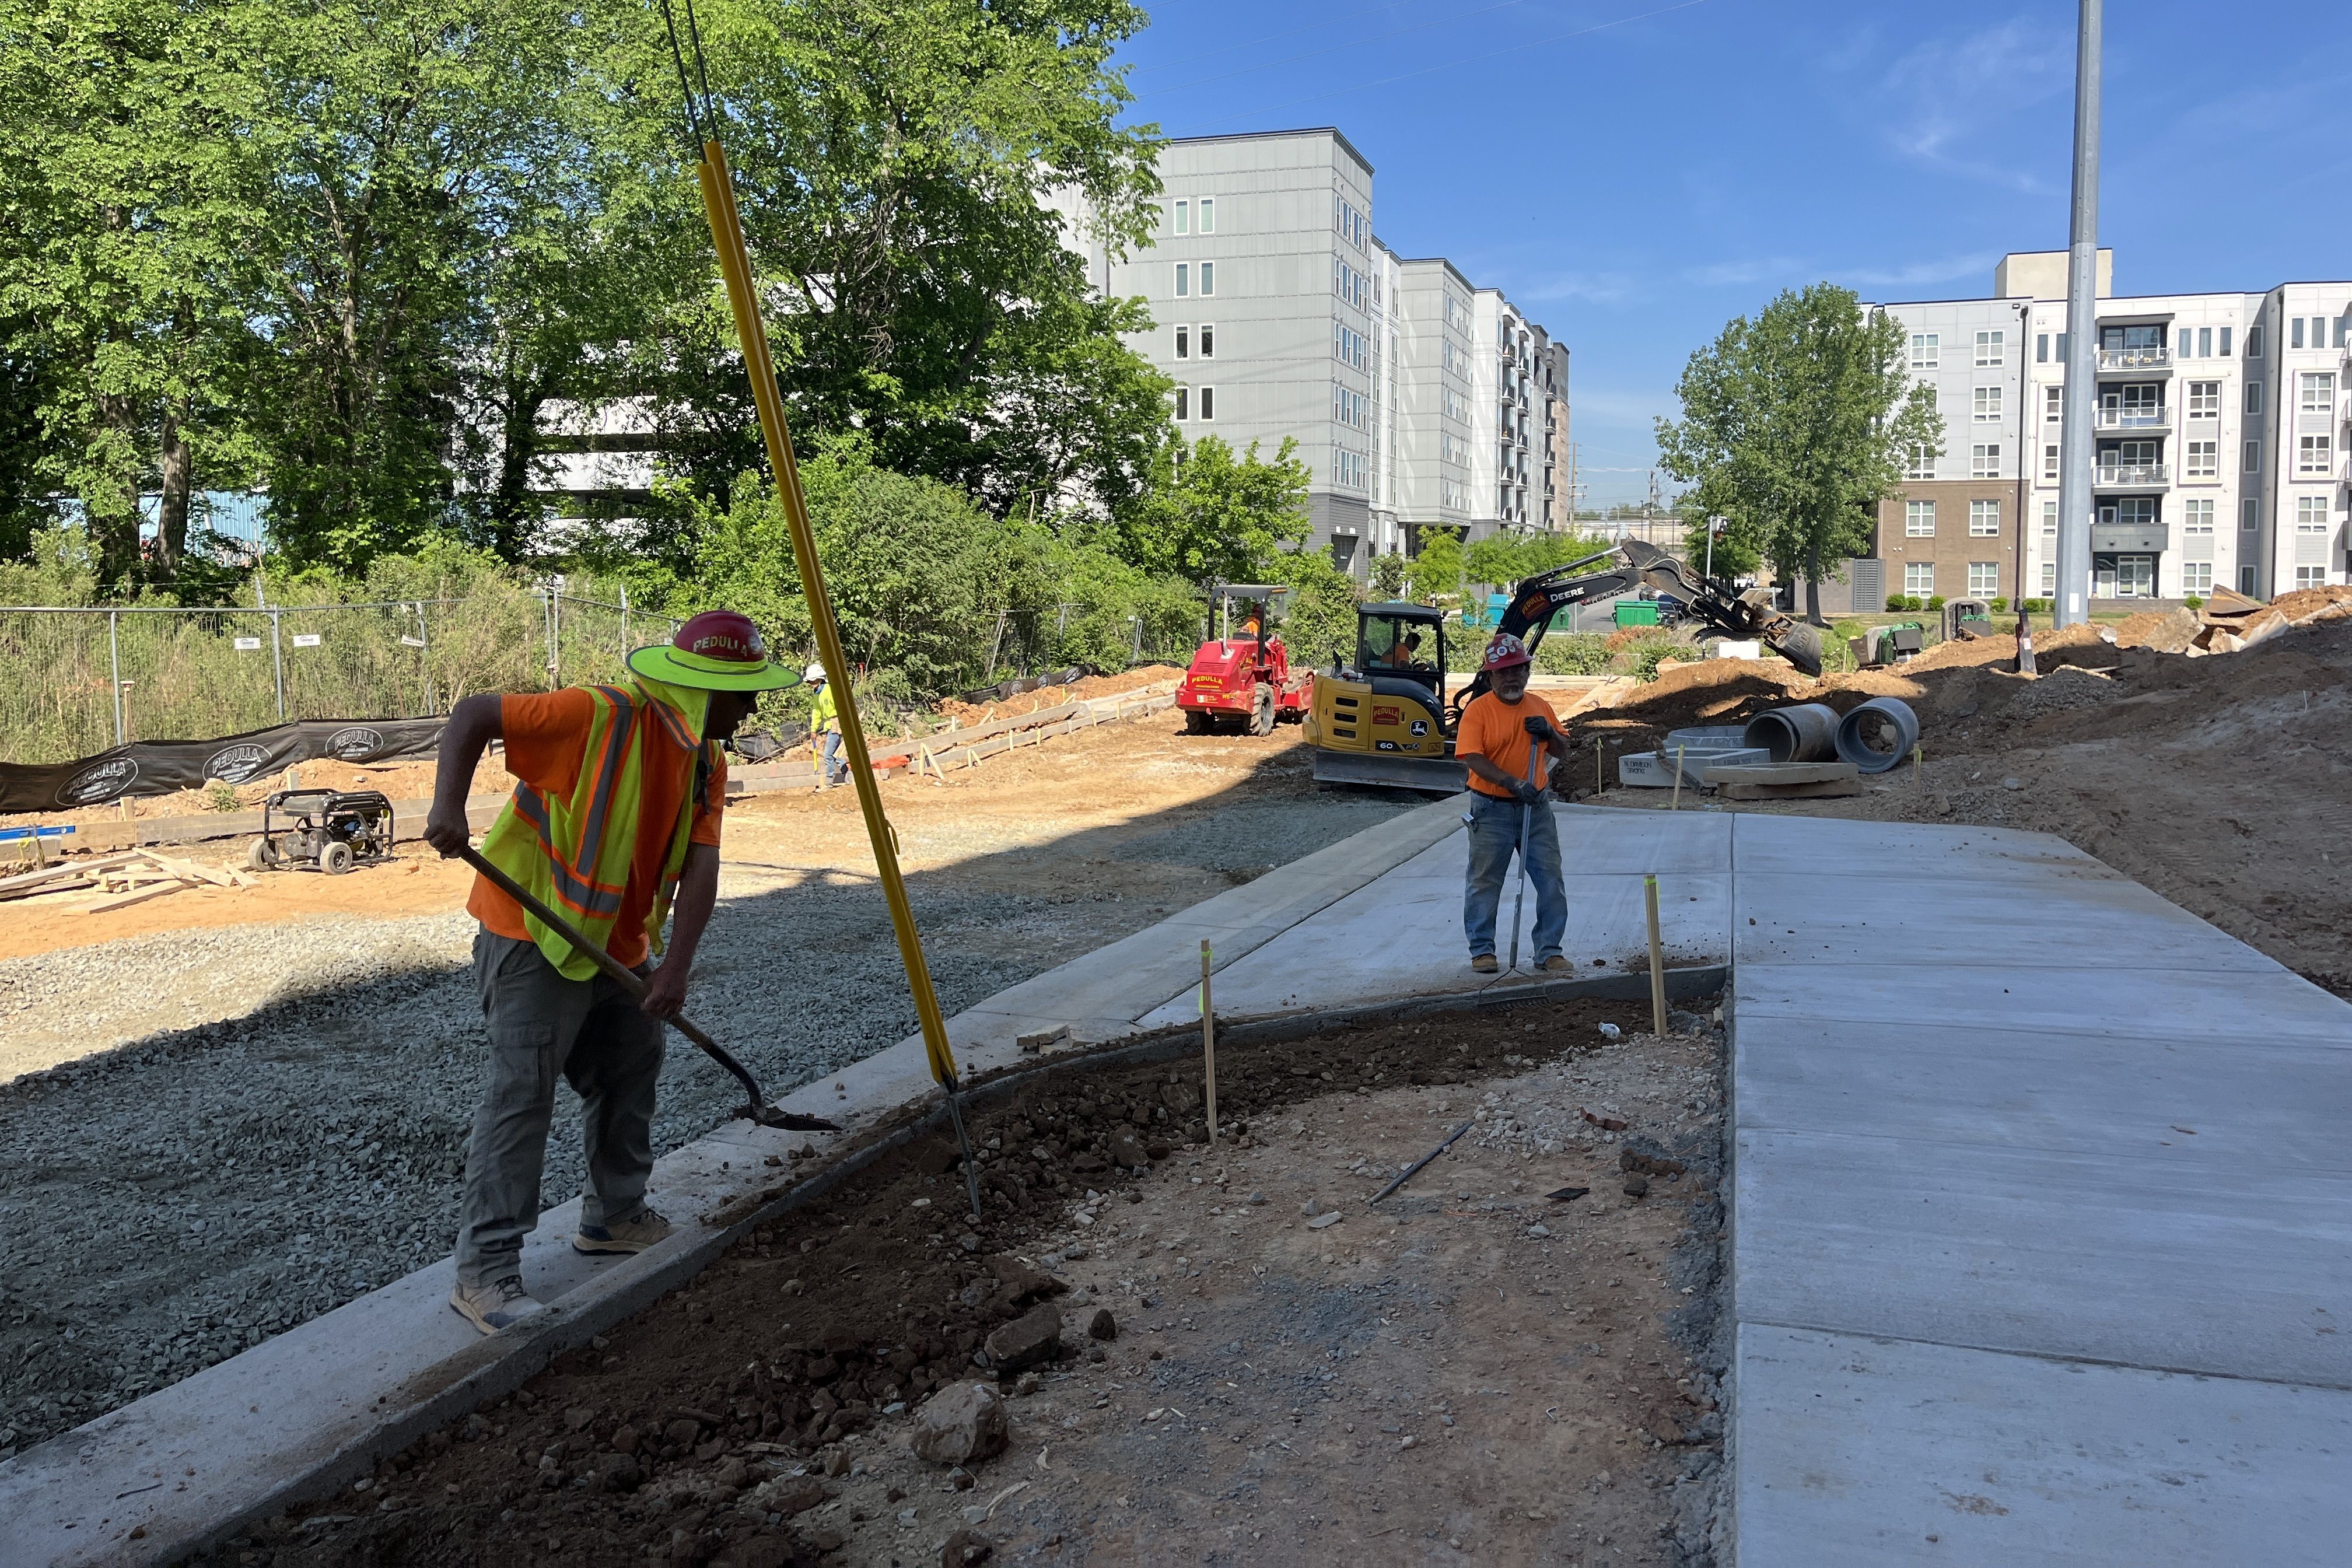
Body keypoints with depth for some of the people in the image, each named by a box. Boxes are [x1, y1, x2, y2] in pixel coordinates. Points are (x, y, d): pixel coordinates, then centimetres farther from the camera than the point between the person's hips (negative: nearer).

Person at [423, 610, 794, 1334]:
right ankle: (483, 1271, -2)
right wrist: (449, 807, -33)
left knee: (632, 1071, 19)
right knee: (521, 1095, -9)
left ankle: (615, 1215, 37)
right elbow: (472, 715, -19)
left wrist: (675, 967, -17)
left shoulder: (708, 763, 1)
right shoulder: (600, 717, -23)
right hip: (534, 938, -9)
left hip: (617, 946, 9)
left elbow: (700, 868, -7)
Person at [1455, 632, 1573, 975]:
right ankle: (1482, 950, 17)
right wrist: (1514, 783, -29)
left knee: (1551, 880, 4)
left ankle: (1549, 951, 15)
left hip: (1536, 808, 4)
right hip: (1491, 810, -4)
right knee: (1485, 881, 4)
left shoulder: (1539, 706, 8)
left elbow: (1563, 754, 13)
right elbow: (1474, 758, -19)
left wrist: (1549, 733, -9)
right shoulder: (1477, 710, -8)